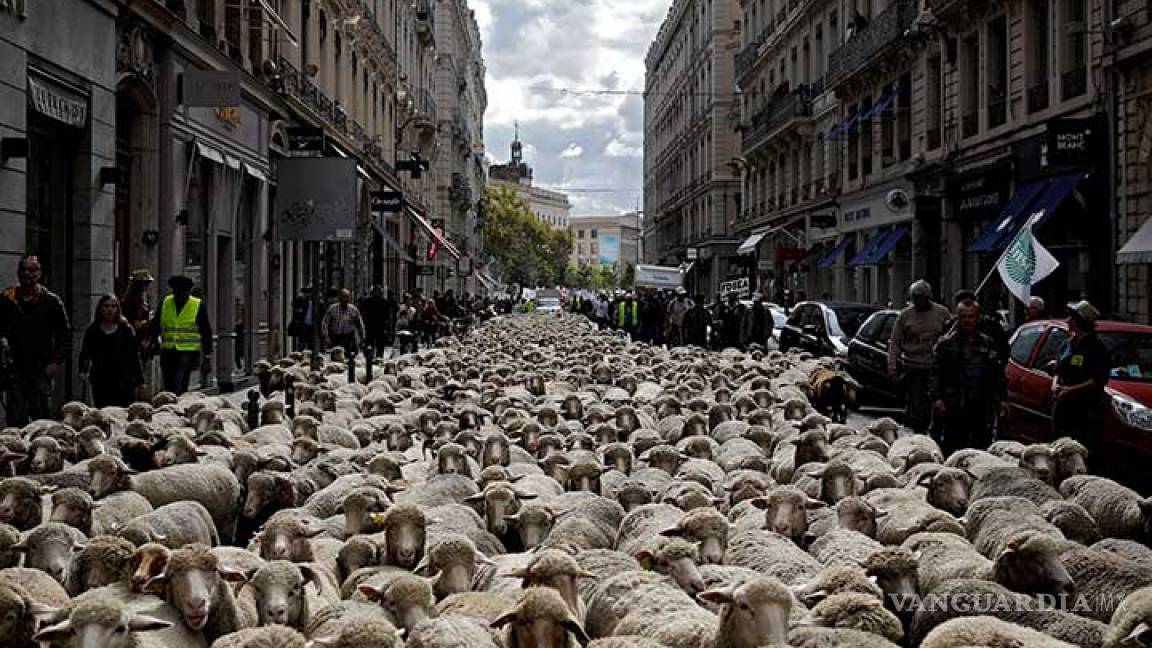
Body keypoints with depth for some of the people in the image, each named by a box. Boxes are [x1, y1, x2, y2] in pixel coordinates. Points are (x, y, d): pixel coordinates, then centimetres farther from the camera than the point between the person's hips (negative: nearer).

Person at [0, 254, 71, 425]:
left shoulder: (52, 301, 4)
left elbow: (65, 334, 6)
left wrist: (57, 362, -3)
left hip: (42, 371, -1)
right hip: (15, 370, 1)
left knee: (43, 418, 2)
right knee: (16, 419, 0)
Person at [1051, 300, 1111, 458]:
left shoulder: (1097, 347, -8)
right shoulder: (1069, 344, 15)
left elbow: (1099, 381, -14)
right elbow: (1057, 371, 22)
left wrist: (1070, 390, -17)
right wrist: (1055, 385, 1)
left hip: (1086, 412, -8)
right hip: (1063, 408, 8)